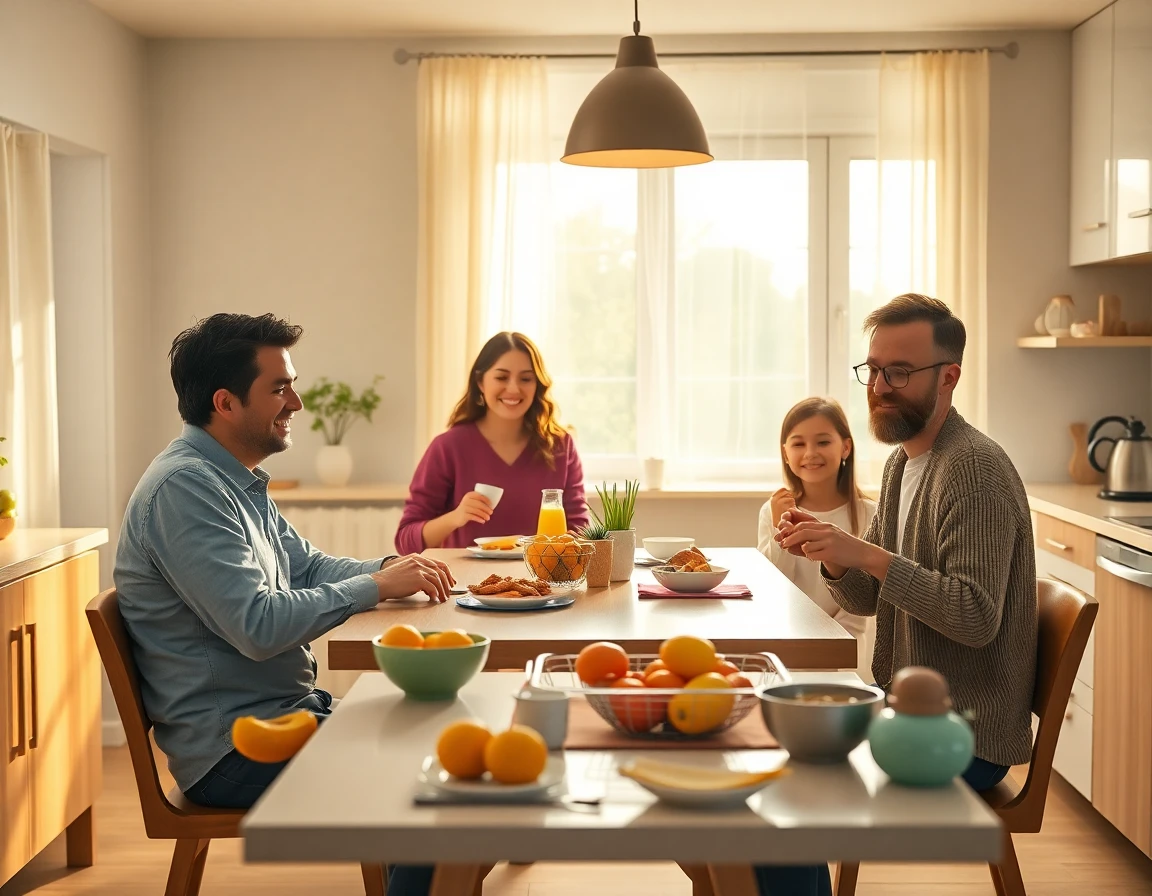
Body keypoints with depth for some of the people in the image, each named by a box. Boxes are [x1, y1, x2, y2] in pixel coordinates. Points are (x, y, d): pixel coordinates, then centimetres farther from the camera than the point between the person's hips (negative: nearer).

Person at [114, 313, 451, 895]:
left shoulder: (237, 480, 13)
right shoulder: (183, 487, -20)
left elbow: (304, 566, 22)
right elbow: (258, 626, -27)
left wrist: (388, 568, 2)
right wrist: (376, 588, -18)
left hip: (282, 709, 10)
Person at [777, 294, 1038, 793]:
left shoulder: (975, 469, -19)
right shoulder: (902, 461, 11)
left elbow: (978, 618, -27)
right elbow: (867, 600, 13)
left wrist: (867, 555, -31)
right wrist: (834, 559, -9)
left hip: (965, 740, -8)